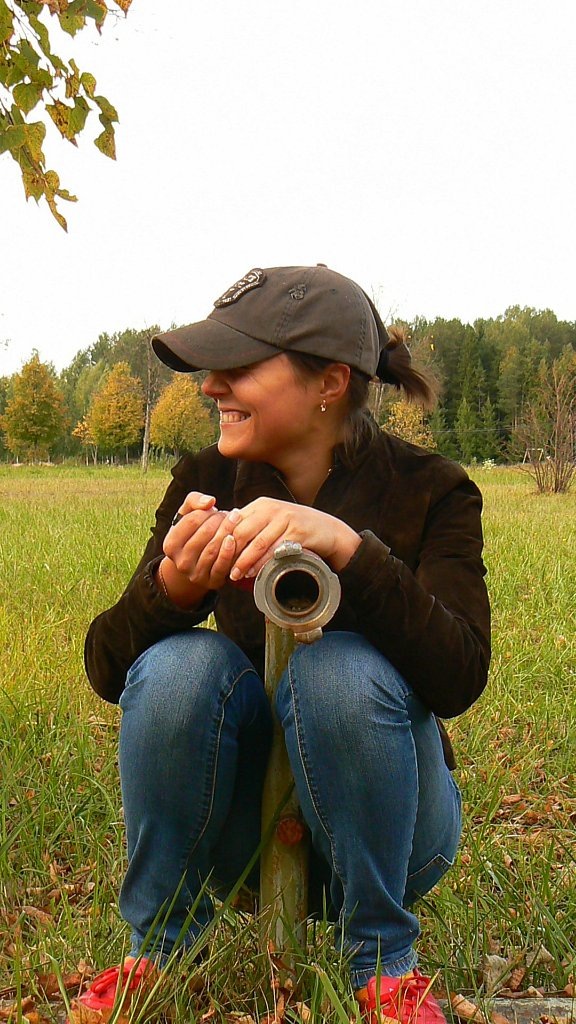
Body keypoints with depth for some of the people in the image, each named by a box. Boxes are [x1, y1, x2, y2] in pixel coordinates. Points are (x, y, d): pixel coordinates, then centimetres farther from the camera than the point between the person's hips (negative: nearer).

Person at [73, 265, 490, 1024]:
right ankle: (157, 952, -6)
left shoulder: (428, 491, -12)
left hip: (387, 825, -2)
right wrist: (172, 585, -34)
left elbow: (460, 678, -28)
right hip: (243, 817, 2)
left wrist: (348, 547, -42)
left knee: (342, 668, -31)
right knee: (180, 663, -26)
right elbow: (106, 667, -13)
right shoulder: (206, 483, -6)